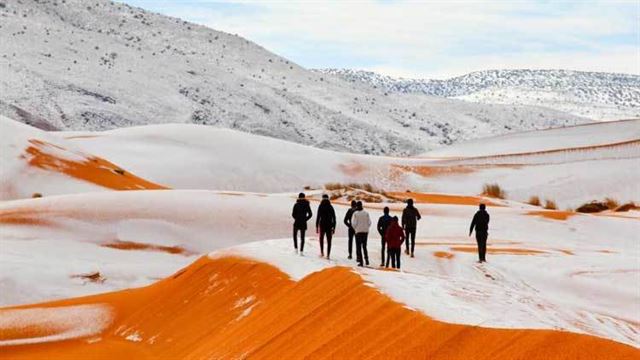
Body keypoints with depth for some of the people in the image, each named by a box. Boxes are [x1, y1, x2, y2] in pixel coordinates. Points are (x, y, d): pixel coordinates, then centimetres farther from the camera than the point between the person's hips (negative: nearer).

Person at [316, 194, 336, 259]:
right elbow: (334, 218, 3)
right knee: (329, 240, 5)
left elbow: (318, 217, -8)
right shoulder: (331, 207, 2)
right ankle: (328, 254, -1)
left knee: (321, 238, 20)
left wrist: (316, 227, -4)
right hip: (329, 226, 1)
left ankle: (322, 252, 10)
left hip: (322, 225, -1)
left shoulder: (320, 207, -4)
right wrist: (334, 227, 9)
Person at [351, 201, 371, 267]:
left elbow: (354, 223, -13)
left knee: (358, 247, 3)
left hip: (358, 231, -3)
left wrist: (355, 228, 6)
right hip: (365, 231, 3)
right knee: (364, 246, 18)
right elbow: (369, 222, 0)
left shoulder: (355, 213, -11)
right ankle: (366, 259, 12)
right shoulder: (366, 213, -1)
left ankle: (360, 261, -2)